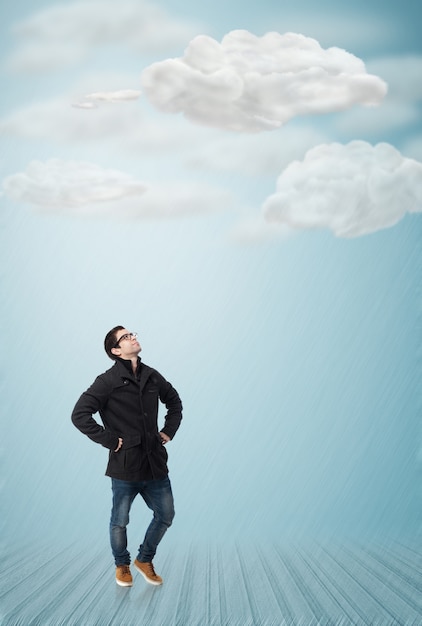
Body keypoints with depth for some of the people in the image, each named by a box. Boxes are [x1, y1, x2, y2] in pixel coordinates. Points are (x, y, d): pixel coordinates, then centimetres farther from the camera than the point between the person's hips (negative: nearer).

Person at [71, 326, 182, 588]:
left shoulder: (152, 377, 6)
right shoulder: (108, 381, -11)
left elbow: (174, 401, 24)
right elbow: (80, 415, -16)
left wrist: (169, 431, 13)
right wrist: (109, 440, -15)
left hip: (155, 463, 5)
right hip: (125, 465, -5)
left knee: (166, 516, 10)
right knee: (120, 522, 8)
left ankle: (145, 560, 33)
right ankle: (122, 565, 33)